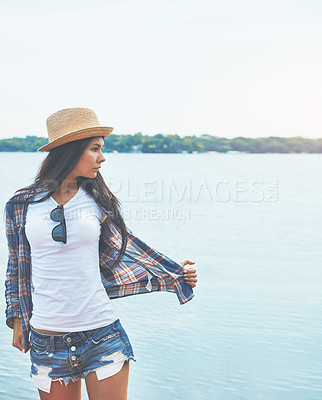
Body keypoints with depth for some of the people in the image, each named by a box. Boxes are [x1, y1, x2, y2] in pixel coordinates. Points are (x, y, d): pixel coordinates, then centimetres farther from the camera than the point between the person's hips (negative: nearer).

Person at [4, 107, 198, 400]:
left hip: (102, 336, 0)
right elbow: (18, 265, 11)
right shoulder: (22, 204, 0)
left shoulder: (98, 200, 2)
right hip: (47, 340, 0)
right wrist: (17, 319, 13)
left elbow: (124, 250, 13)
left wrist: (172, 274, 14)